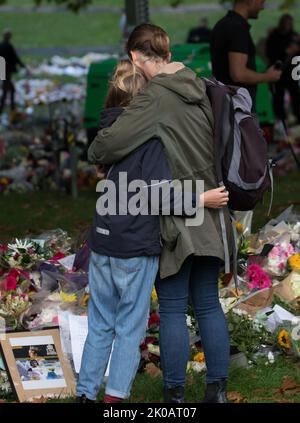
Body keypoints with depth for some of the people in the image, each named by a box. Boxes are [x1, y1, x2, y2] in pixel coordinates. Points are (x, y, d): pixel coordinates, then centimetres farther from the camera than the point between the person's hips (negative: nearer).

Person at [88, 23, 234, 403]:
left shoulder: (154, 98, -17)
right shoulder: (200, 88, 5)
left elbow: (106, 145, -21)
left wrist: (96, 151, 0)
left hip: (177, 219, -7)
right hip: (210, 218, 7)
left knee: (172, 310, 3)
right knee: (208, 304, 14)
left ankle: (174, 395, 9)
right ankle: (217, 389, 18)